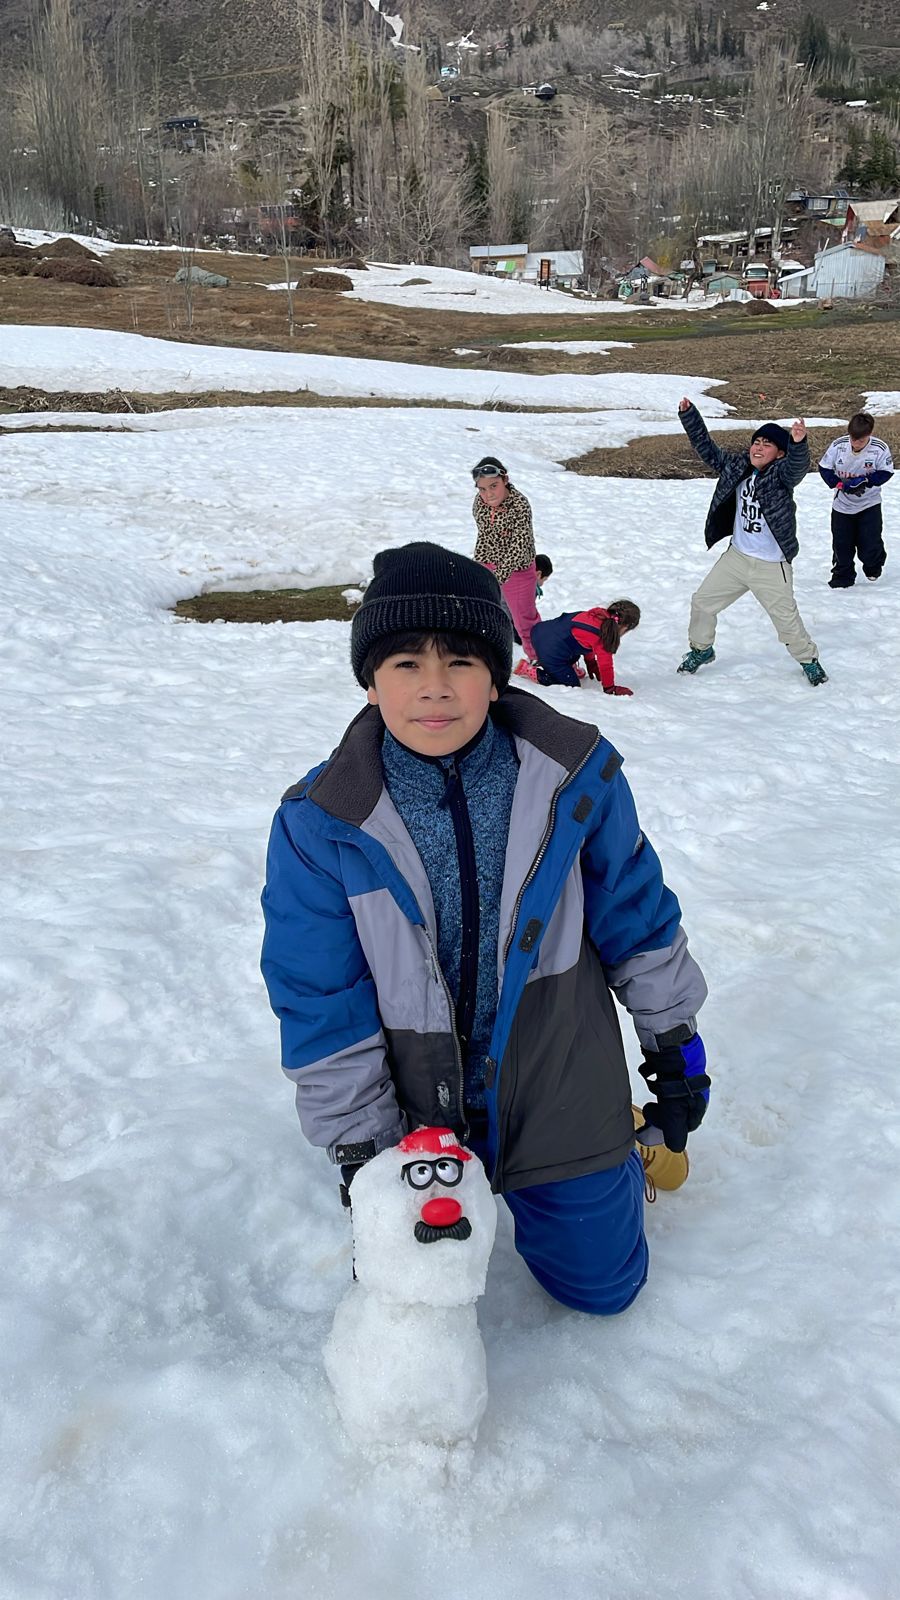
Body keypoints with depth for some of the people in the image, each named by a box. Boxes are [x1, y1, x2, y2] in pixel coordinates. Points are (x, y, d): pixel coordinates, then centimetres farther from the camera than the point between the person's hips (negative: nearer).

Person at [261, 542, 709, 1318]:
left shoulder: (576, 774, -17)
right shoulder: (319, 823, -19)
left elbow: (636, 913, -2)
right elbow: (320, 1004, -11)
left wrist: (675, 1046, 6)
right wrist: (359, 1147, -9)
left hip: (561, 1095, 1)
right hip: (416, 1108, 0)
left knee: (602, 1283, 19)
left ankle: (617, 1152, 46)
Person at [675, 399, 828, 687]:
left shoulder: (781, 473, -17)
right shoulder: (737, 464, -2)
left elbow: (798, 466, -39)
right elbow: (706, 448, 3)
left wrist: (798, 443, -60)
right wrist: (688, 415, -5)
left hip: (771, 566, -5)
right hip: (736, 557, 5)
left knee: (786, 618, 4)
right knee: (702, 602, 13)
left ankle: (808, 659, 29)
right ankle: (701, 650, 36)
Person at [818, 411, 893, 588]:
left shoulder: (880, 449, -19)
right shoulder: (837, 446, -18)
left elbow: (886, 472, -11)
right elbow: (824, 468, -8)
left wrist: (864, 481, -26)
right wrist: (840, 484, -22)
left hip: (869, 504, -1)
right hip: (842, 504, 1)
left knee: (870, 543, 0)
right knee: (841, 543, 6)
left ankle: (874, 567, 32)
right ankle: (843, 576, 26)